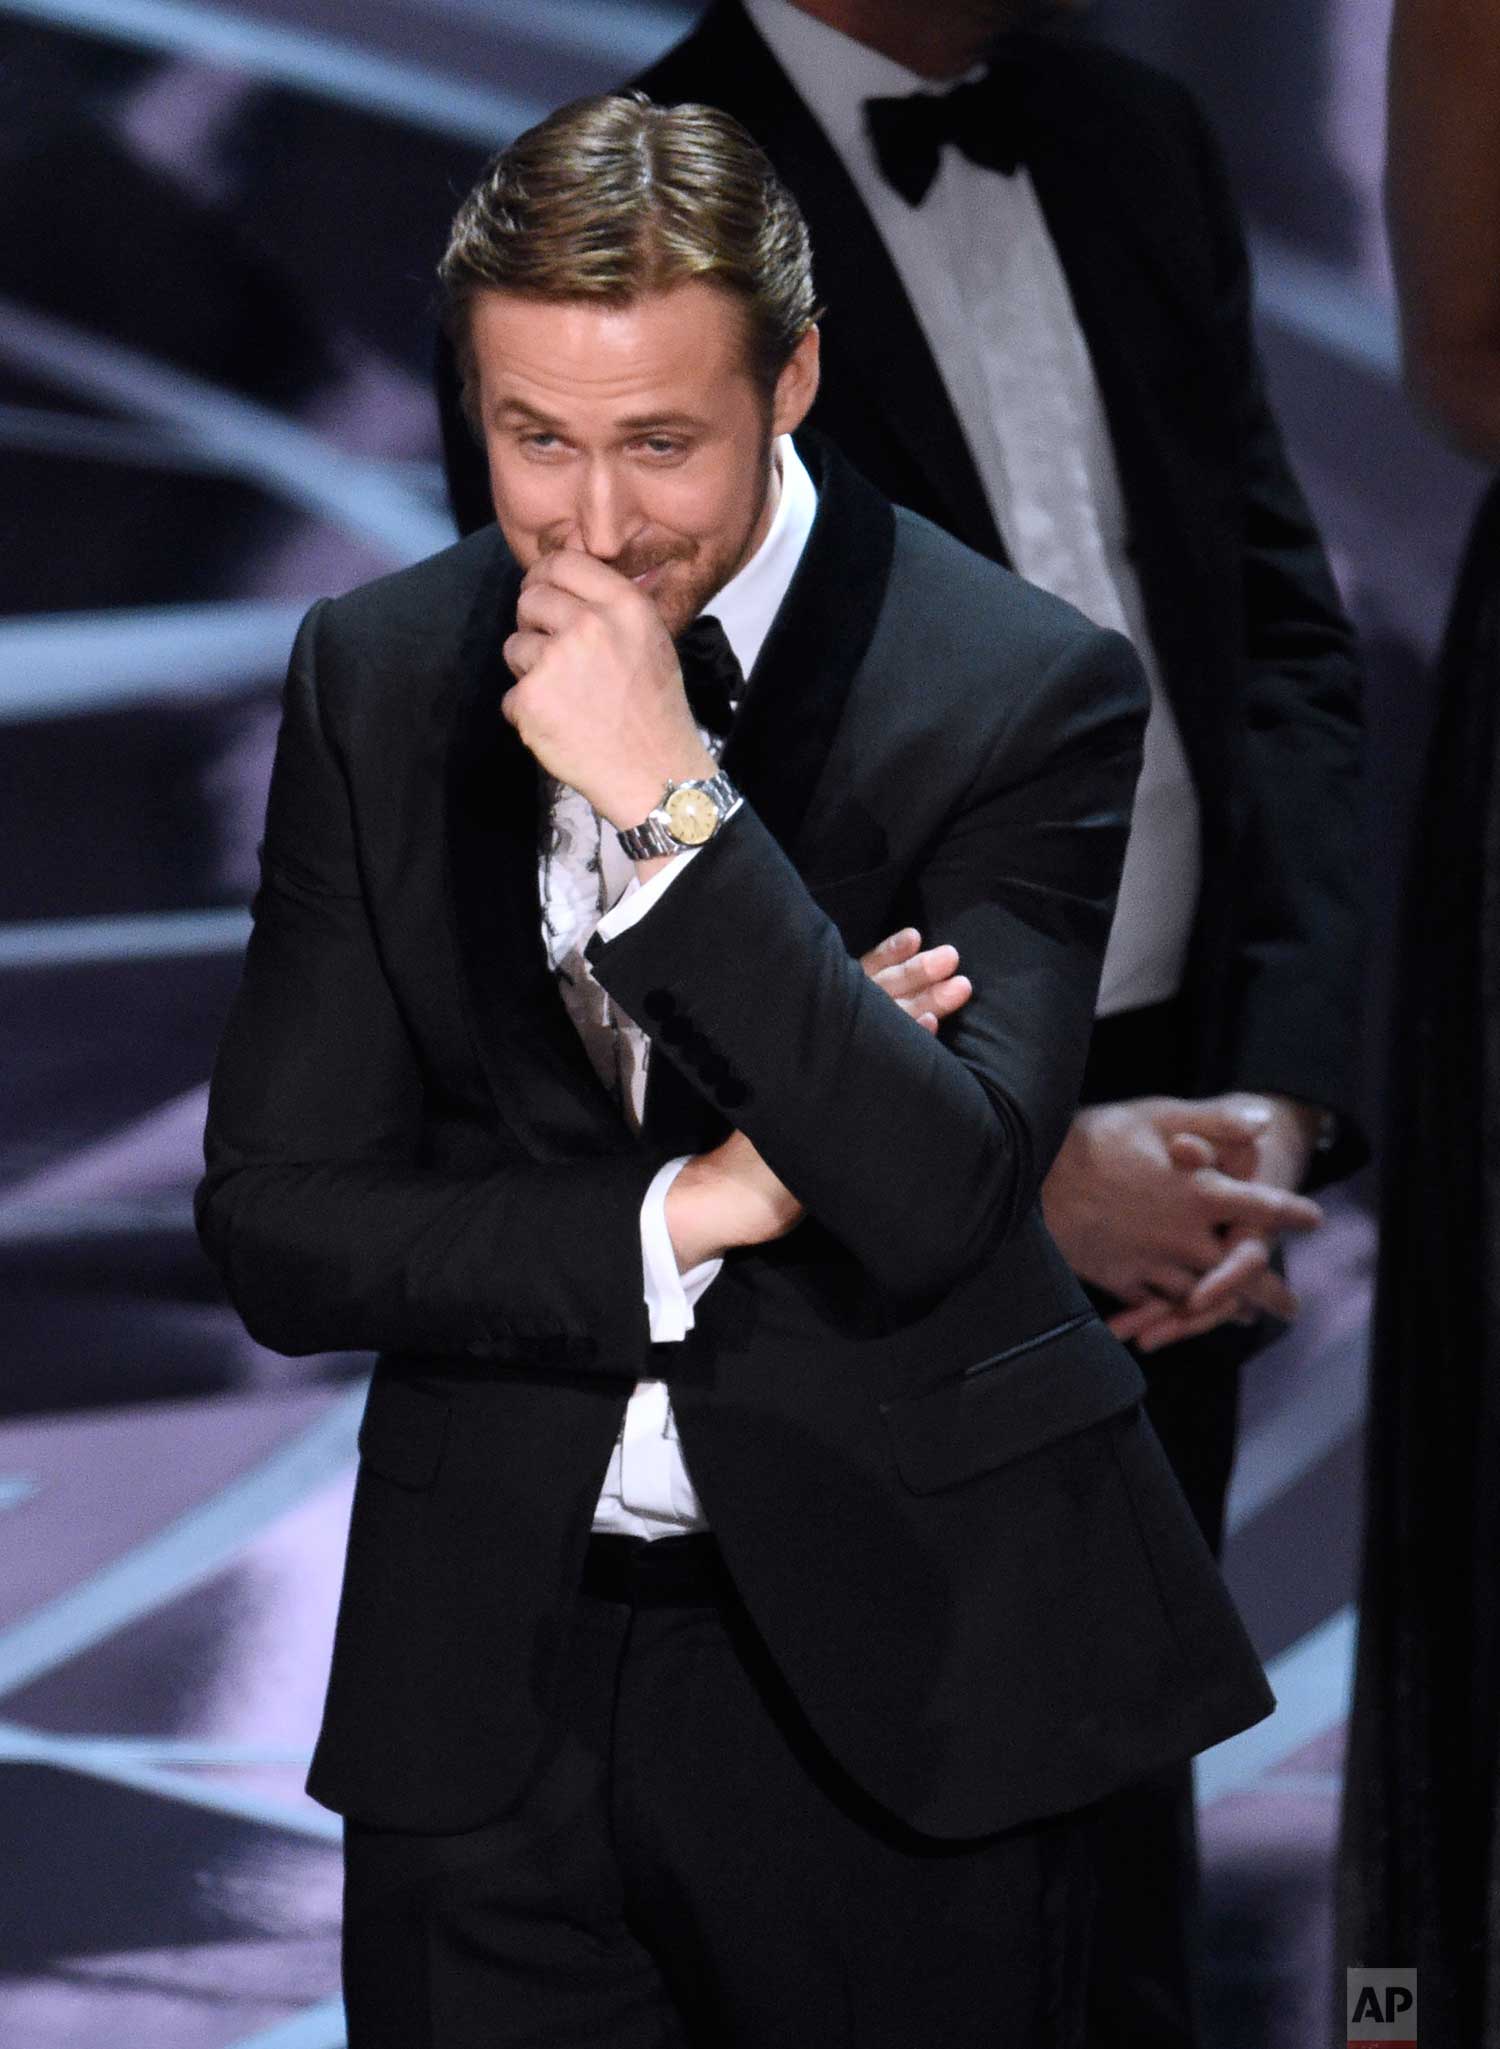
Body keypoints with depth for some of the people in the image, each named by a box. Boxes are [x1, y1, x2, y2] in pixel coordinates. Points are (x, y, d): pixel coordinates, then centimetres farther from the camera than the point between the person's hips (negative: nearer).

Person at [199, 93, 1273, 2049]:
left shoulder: (1029, 691, -10)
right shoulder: (375, 676, 2)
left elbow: (939, 1203, -21)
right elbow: (275, 1226, -1)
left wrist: (670, 805, -26)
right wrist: (682, 1216, -14)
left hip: (883, 1679, -3)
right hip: (488, 1687, 3)